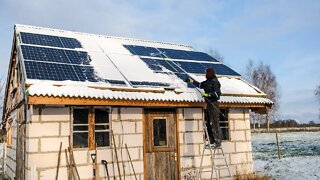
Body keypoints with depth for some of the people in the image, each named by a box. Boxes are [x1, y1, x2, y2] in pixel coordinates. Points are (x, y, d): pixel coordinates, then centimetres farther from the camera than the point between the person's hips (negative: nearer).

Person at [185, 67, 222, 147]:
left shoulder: (214, 81, -10)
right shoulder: (208, 82, 16)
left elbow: (217, 93, -19)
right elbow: (200, 85, 32)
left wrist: (208, 94, -19)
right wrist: (191, 81, 31)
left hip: (213, 104, -10)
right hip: (208, 104, 10)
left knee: (214, 123, -9)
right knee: (208, 123, 10)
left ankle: (218, 142, -5)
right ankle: (211, 141, 16)